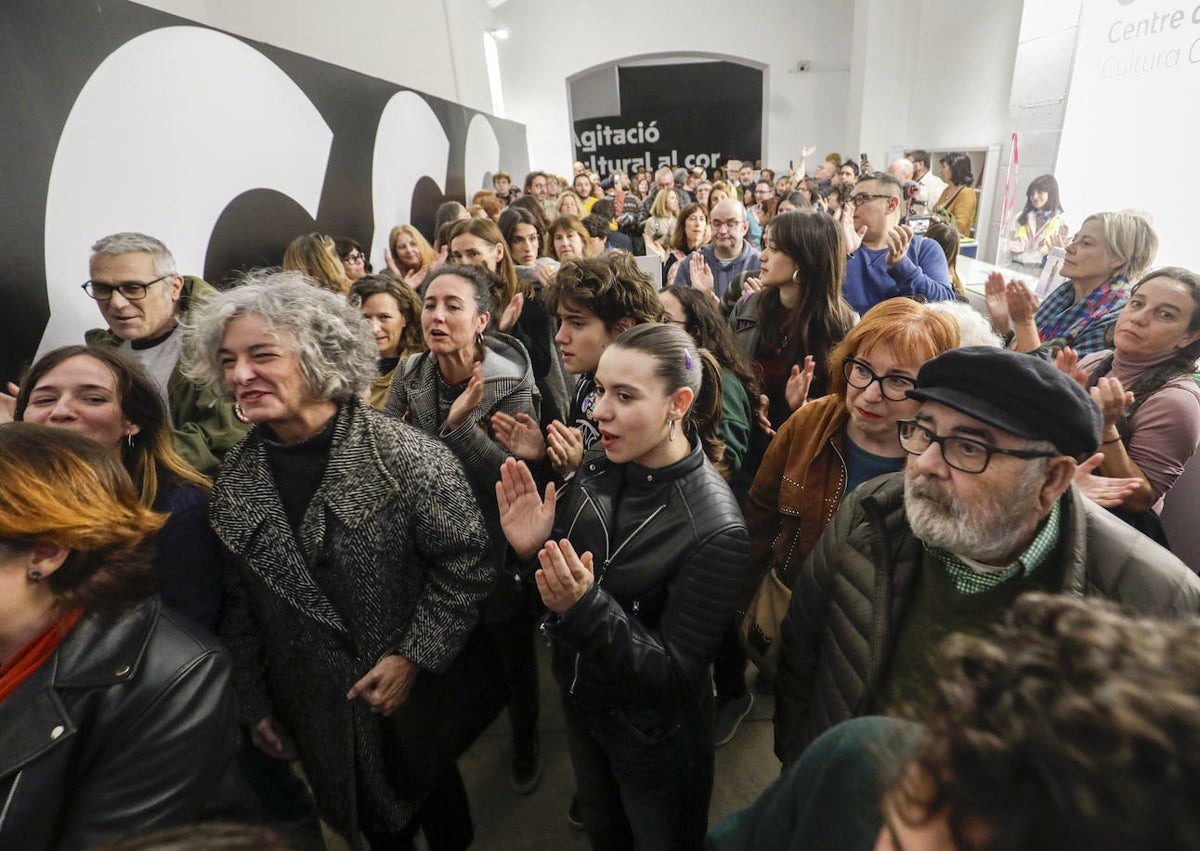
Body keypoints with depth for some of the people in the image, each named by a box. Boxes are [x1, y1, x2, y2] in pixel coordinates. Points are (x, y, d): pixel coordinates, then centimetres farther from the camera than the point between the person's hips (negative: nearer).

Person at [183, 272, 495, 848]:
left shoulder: (408, 456, -22)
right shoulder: (234, 482, -5)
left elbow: (467, 568, -18)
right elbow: (238, 606, 5)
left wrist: (414, 657, -20)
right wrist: (255, 705, 9)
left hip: (418, 701, -3)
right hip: (314, 712, 4)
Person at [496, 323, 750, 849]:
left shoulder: (715, 530, -30)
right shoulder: (597, 473, -14)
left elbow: (675, 675, -26)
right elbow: (562, 589, -3)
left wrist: (587, 608, -40)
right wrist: (533, 552, -24)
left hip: (655, 738, -5)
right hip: (580, 704, 5)